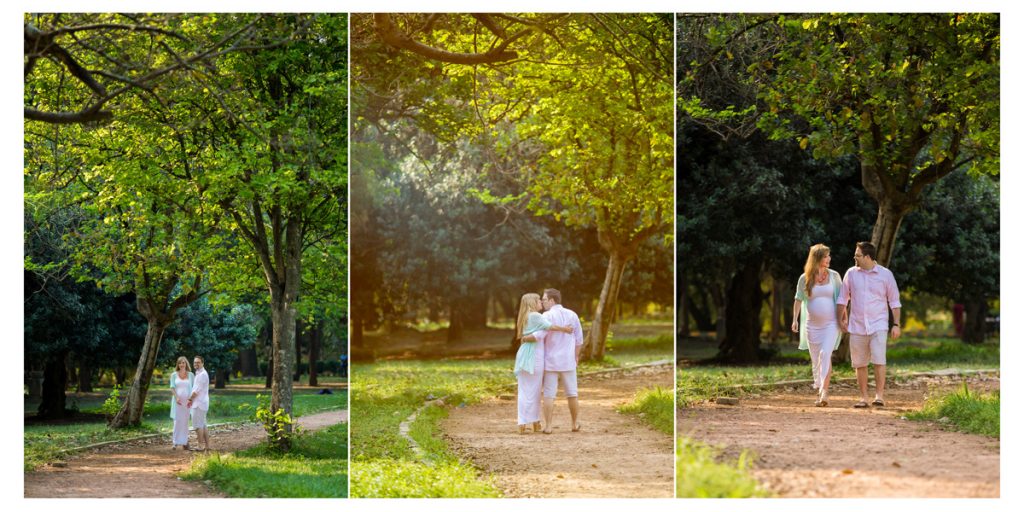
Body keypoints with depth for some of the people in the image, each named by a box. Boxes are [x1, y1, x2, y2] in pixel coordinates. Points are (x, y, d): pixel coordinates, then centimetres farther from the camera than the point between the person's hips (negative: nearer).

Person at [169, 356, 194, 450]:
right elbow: (172, 388, -1)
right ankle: (175, 442, -1)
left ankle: (184, 442, 6)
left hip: (187, 401, 1)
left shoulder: (191, 375, 6)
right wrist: (176, 397, -16)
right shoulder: (174, 375, 5)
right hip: (177, 400, -1)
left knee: (185, 421, 3)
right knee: (177, 420, -4)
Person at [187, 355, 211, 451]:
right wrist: (191, 400, 14)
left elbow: (197, 390, -17)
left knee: (197, 424, -8)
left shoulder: (202, 374, -15)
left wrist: (190, 398, -4)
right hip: (198, 402, 10)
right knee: (202, 424, 11)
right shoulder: (198, 373, 17)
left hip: (199, 403, -10)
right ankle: (207, 445, 12)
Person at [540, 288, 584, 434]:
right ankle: (576, 423, 20)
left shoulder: (547, 316, -11)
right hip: (568, 361, 4)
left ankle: (548, 426, -2)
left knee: (549, 394, 0)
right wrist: (576, 356, 22)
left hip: (551, 361, -4)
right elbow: (579, 338, 9)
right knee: (572, 393, 14)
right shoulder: (572, 315, 3)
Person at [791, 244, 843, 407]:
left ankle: (824, 392, -26)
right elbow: (798, 299, 5)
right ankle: (820, 392, 19)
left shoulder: (834, 276, 4)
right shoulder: (805, 278, 2)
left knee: (825, 354, -21)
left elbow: (841, 297, 9)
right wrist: (795, 319, -6)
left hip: (831, 324, -2)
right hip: (812, 325, 2)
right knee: (816, 359, 6)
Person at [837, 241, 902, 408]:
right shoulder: (851, 273, 5)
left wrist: (896, 324, -2)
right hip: (857, 326, 3)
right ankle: (863, 397, 13)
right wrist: (841, 319, 9)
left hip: (878, 325, -3)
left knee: (878, 360, -16)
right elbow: (843, 298, 14)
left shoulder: (885, 274, -2)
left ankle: (879, 396, -12)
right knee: (860, 364, 5)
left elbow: (894, 301, 3)